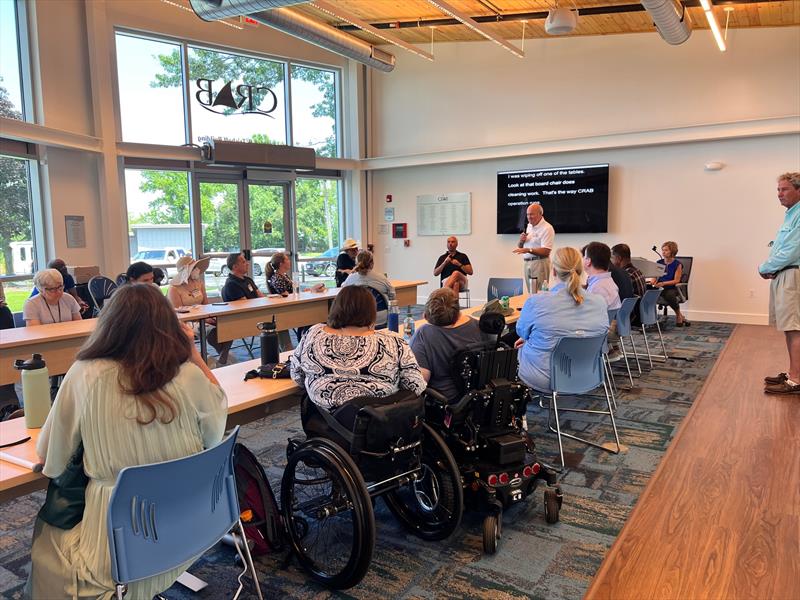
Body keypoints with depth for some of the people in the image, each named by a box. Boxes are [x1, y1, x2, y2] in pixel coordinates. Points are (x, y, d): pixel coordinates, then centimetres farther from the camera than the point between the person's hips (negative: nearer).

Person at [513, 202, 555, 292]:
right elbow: (519, 247, 20)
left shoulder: (547, 228, -11)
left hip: (539, 263, -7)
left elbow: (545, 252, -19)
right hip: (526, 263, 7)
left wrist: (528, 250, -27)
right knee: (530, 292, 9)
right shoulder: (528, 226, 14)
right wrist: (521, 241, -3)